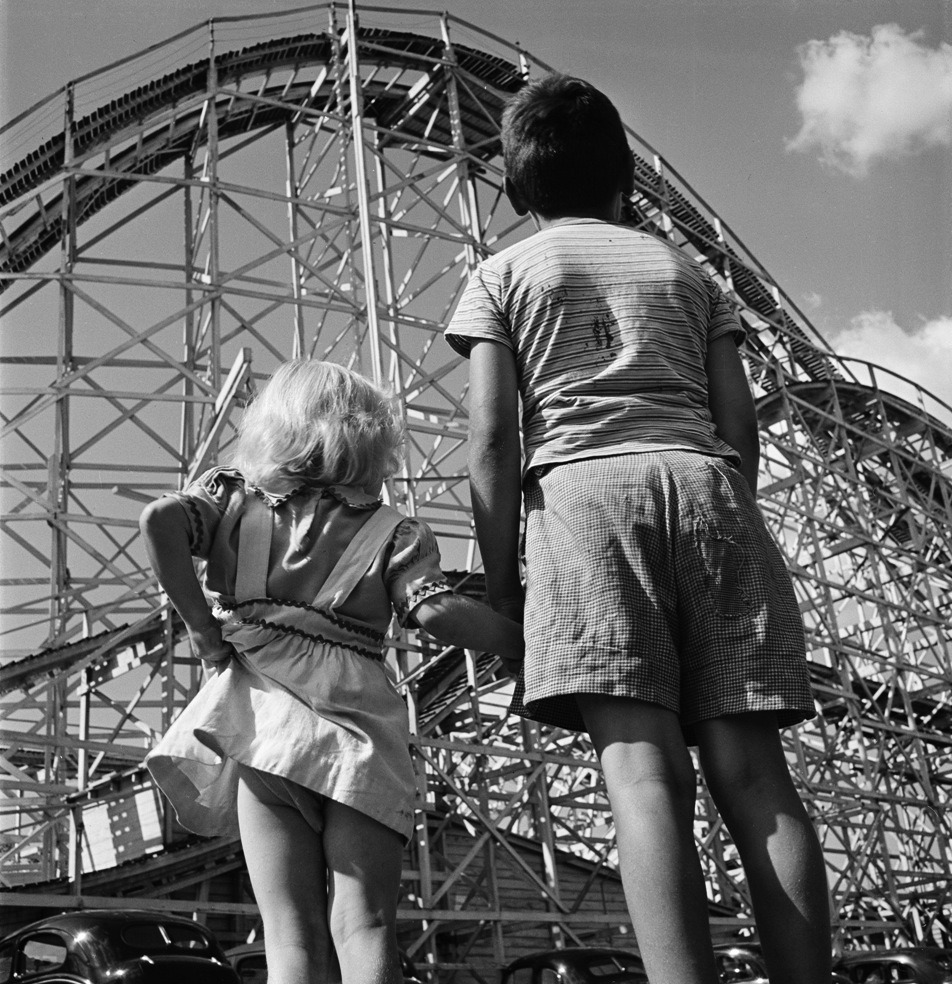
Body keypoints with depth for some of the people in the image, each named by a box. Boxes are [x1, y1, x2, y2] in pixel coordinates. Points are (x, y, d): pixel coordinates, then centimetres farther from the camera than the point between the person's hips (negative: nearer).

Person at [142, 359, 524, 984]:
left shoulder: (235, 500, 15)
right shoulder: (393, 532, 10)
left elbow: (161, 520, -3)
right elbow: (436, 611, -6)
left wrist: (200, 623, 1)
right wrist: (526, 647, 3)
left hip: (264, 720, 1)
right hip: (358, 722, -1)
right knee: (364, 923, -1)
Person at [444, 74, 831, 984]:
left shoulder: (503, 274, 16)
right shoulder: (684, 268, 25)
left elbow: (492, 438, 3)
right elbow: (739, 420, 14)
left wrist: (499, 575, 5)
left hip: (586, 491, -2)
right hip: (710, 488, 3)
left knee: (642, 772, -14)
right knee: (753, 773, -4)